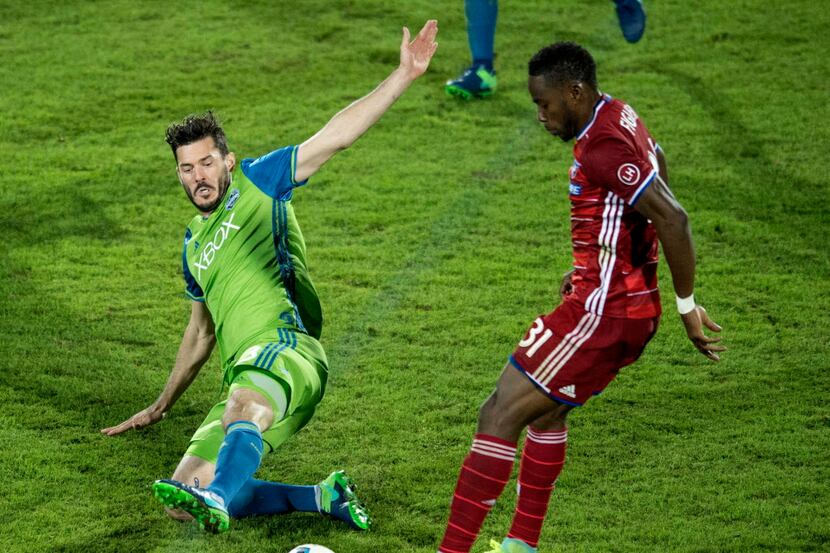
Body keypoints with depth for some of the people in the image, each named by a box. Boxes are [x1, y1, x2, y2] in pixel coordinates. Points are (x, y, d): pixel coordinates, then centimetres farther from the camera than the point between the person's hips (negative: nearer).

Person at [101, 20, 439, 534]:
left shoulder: (258, 184, 10)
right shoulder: (194, 245, 28)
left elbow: (337, 135, 2)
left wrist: (404, 76, -7)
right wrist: (162, 406, 45)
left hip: (285, 345, -8)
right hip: (244, 383, 8)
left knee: (243, 407, -42)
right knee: (182, 505, -7)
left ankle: (216, 501, -70)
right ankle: (324, 496, -4)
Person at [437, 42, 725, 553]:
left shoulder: (602, 149, -22)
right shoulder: (619, 117, 9)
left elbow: (674, 218, -27)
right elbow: (657, 162, 29)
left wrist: (688, 305, -18)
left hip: (602, 310, -11)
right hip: (630, 306, 11)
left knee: (501, 415, -9)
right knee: (545, 410, 25)